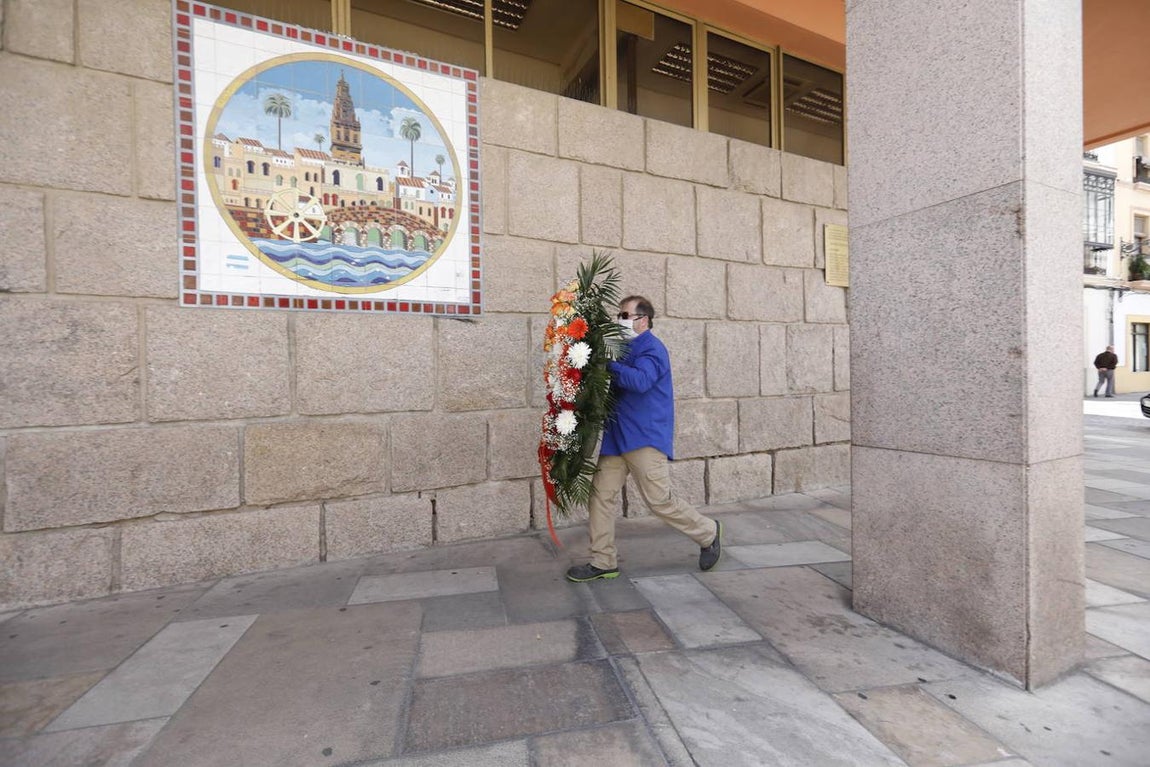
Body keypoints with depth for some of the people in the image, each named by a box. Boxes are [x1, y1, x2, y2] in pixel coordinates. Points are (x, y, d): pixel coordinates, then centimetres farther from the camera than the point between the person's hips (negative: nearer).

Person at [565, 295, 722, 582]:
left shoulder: (652, 348, -10)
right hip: (617, 437, 8)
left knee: (660, 501, -1)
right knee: (601, 495, 5)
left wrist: (608, 364, -20)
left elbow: (640, 381, -28)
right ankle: (603, 562, 17)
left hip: (645, 438, -8)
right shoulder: (625, 349, 16)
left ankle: (708, 533, 25)